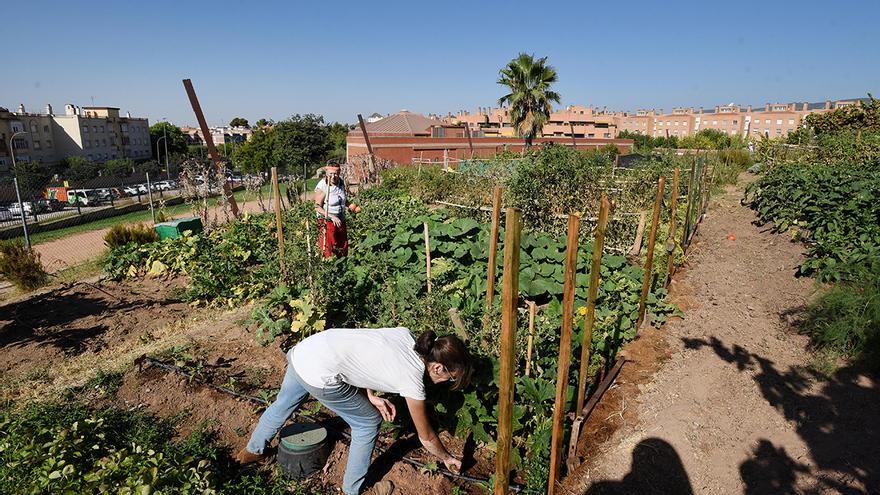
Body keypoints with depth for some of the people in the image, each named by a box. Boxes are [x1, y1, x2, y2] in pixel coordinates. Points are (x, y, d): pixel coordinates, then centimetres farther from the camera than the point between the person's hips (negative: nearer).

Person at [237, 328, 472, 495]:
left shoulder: (405, 335, 7)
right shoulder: (412, 380, -8)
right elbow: (427, 437, 7)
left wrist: (371, 396, 11)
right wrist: (448, 459, 24)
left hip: (302, 350, 8)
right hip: (318, 375, -8)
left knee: (283, 404, 34)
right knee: (368, 423, 13)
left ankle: (253, 451, 62)